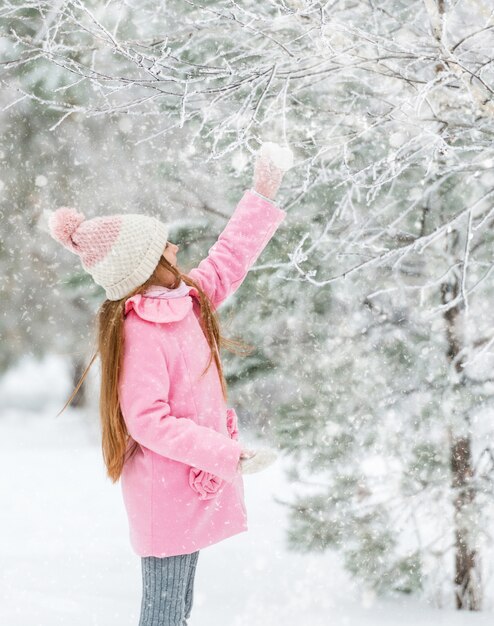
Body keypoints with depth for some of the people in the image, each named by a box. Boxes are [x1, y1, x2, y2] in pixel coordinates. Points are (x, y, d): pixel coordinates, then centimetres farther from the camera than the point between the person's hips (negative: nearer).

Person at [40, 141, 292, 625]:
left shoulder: (183, 301, 4)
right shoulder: (140, 333, -22)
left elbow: (227, 262, 18)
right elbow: (149, 421, -24)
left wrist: (262, 196, 15)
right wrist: (224, 453, -24)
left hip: (194, 484, 9)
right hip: (166, 494, -9)